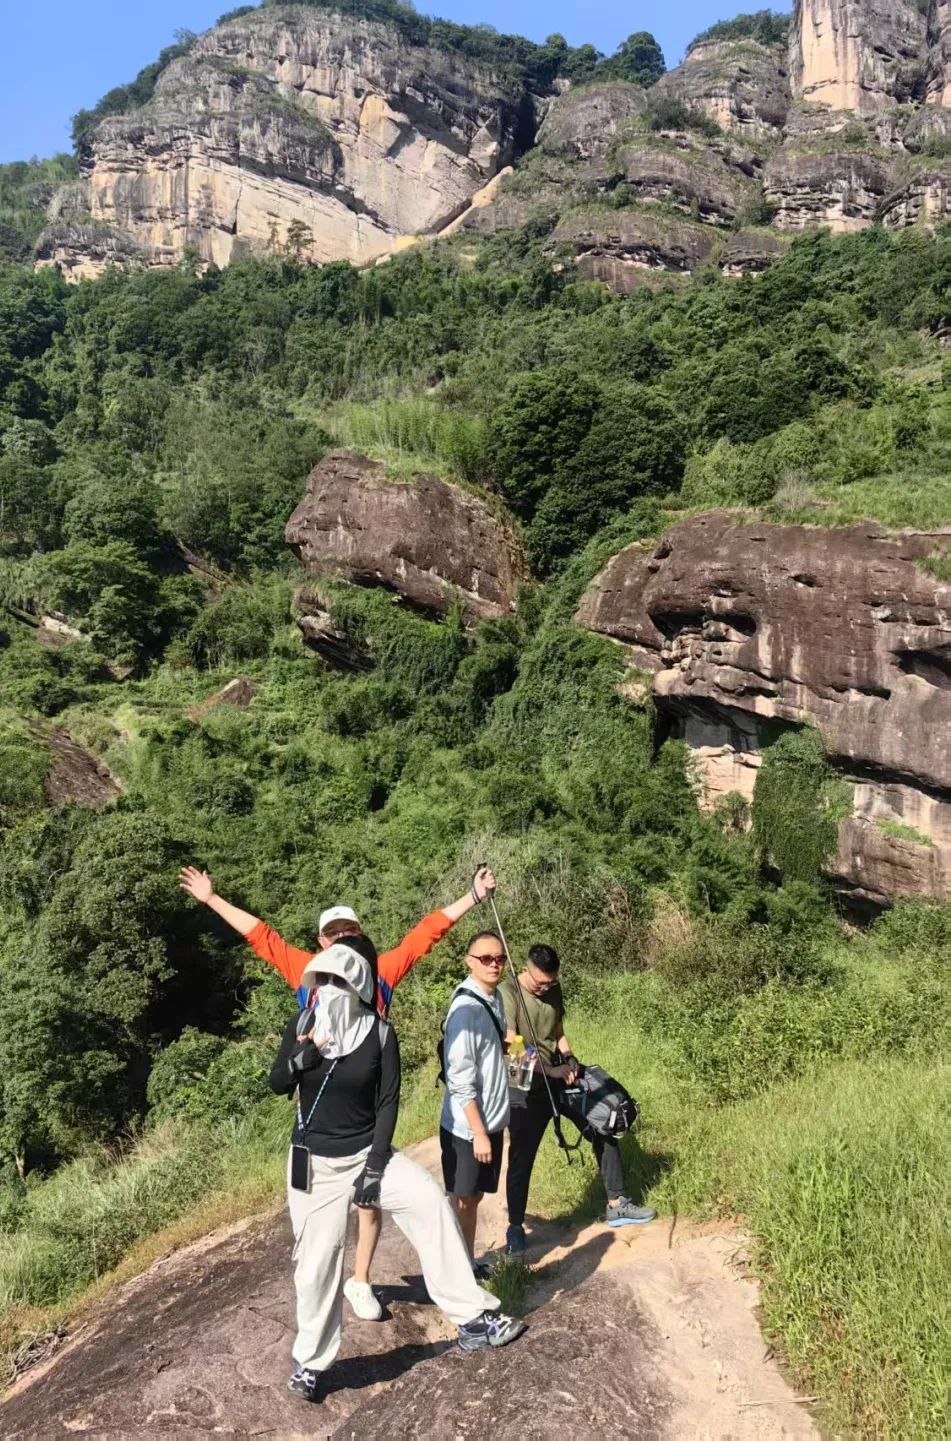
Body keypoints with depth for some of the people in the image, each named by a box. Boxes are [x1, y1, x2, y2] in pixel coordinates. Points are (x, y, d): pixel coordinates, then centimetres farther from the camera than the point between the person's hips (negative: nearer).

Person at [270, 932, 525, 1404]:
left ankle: (472, 1318, -6)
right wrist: (299, 1059, -22)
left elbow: (387, 1104, -9)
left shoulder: (380, 1034, -12)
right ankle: (311, 1361, 24)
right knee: (316, 1260, 3)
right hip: (315, 1160, 1)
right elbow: (277, 1085, 0)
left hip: (367, 1151, 0)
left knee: (430, 1203, -16)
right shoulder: (303, 1023, -8)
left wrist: (374, 1169, -14)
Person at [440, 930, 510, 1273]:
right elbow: (460, 1082, -22)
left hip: (492, 1120, 8)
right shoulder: (466, 1009, -22)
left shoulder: (494, 998, 4)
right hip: (466, 1126, -8)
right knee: (461, 1201, 6)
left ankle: (470, 1265, 31)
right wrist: (478, 1133, -20)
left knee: (475, 1196, 18)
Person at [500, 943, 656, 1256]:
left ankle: (616, 1205, 21)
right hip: (528, 1086, -6)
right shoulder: (507, 993, -18)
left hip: (560, 1077, 7)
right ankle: (515, 1228, 22)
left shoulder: (554, 990, 3)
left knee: (604, 1127, 8)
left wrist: (569, 1059, -3)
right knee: (521, 1160, 2)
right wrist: (551, 1071, -24)